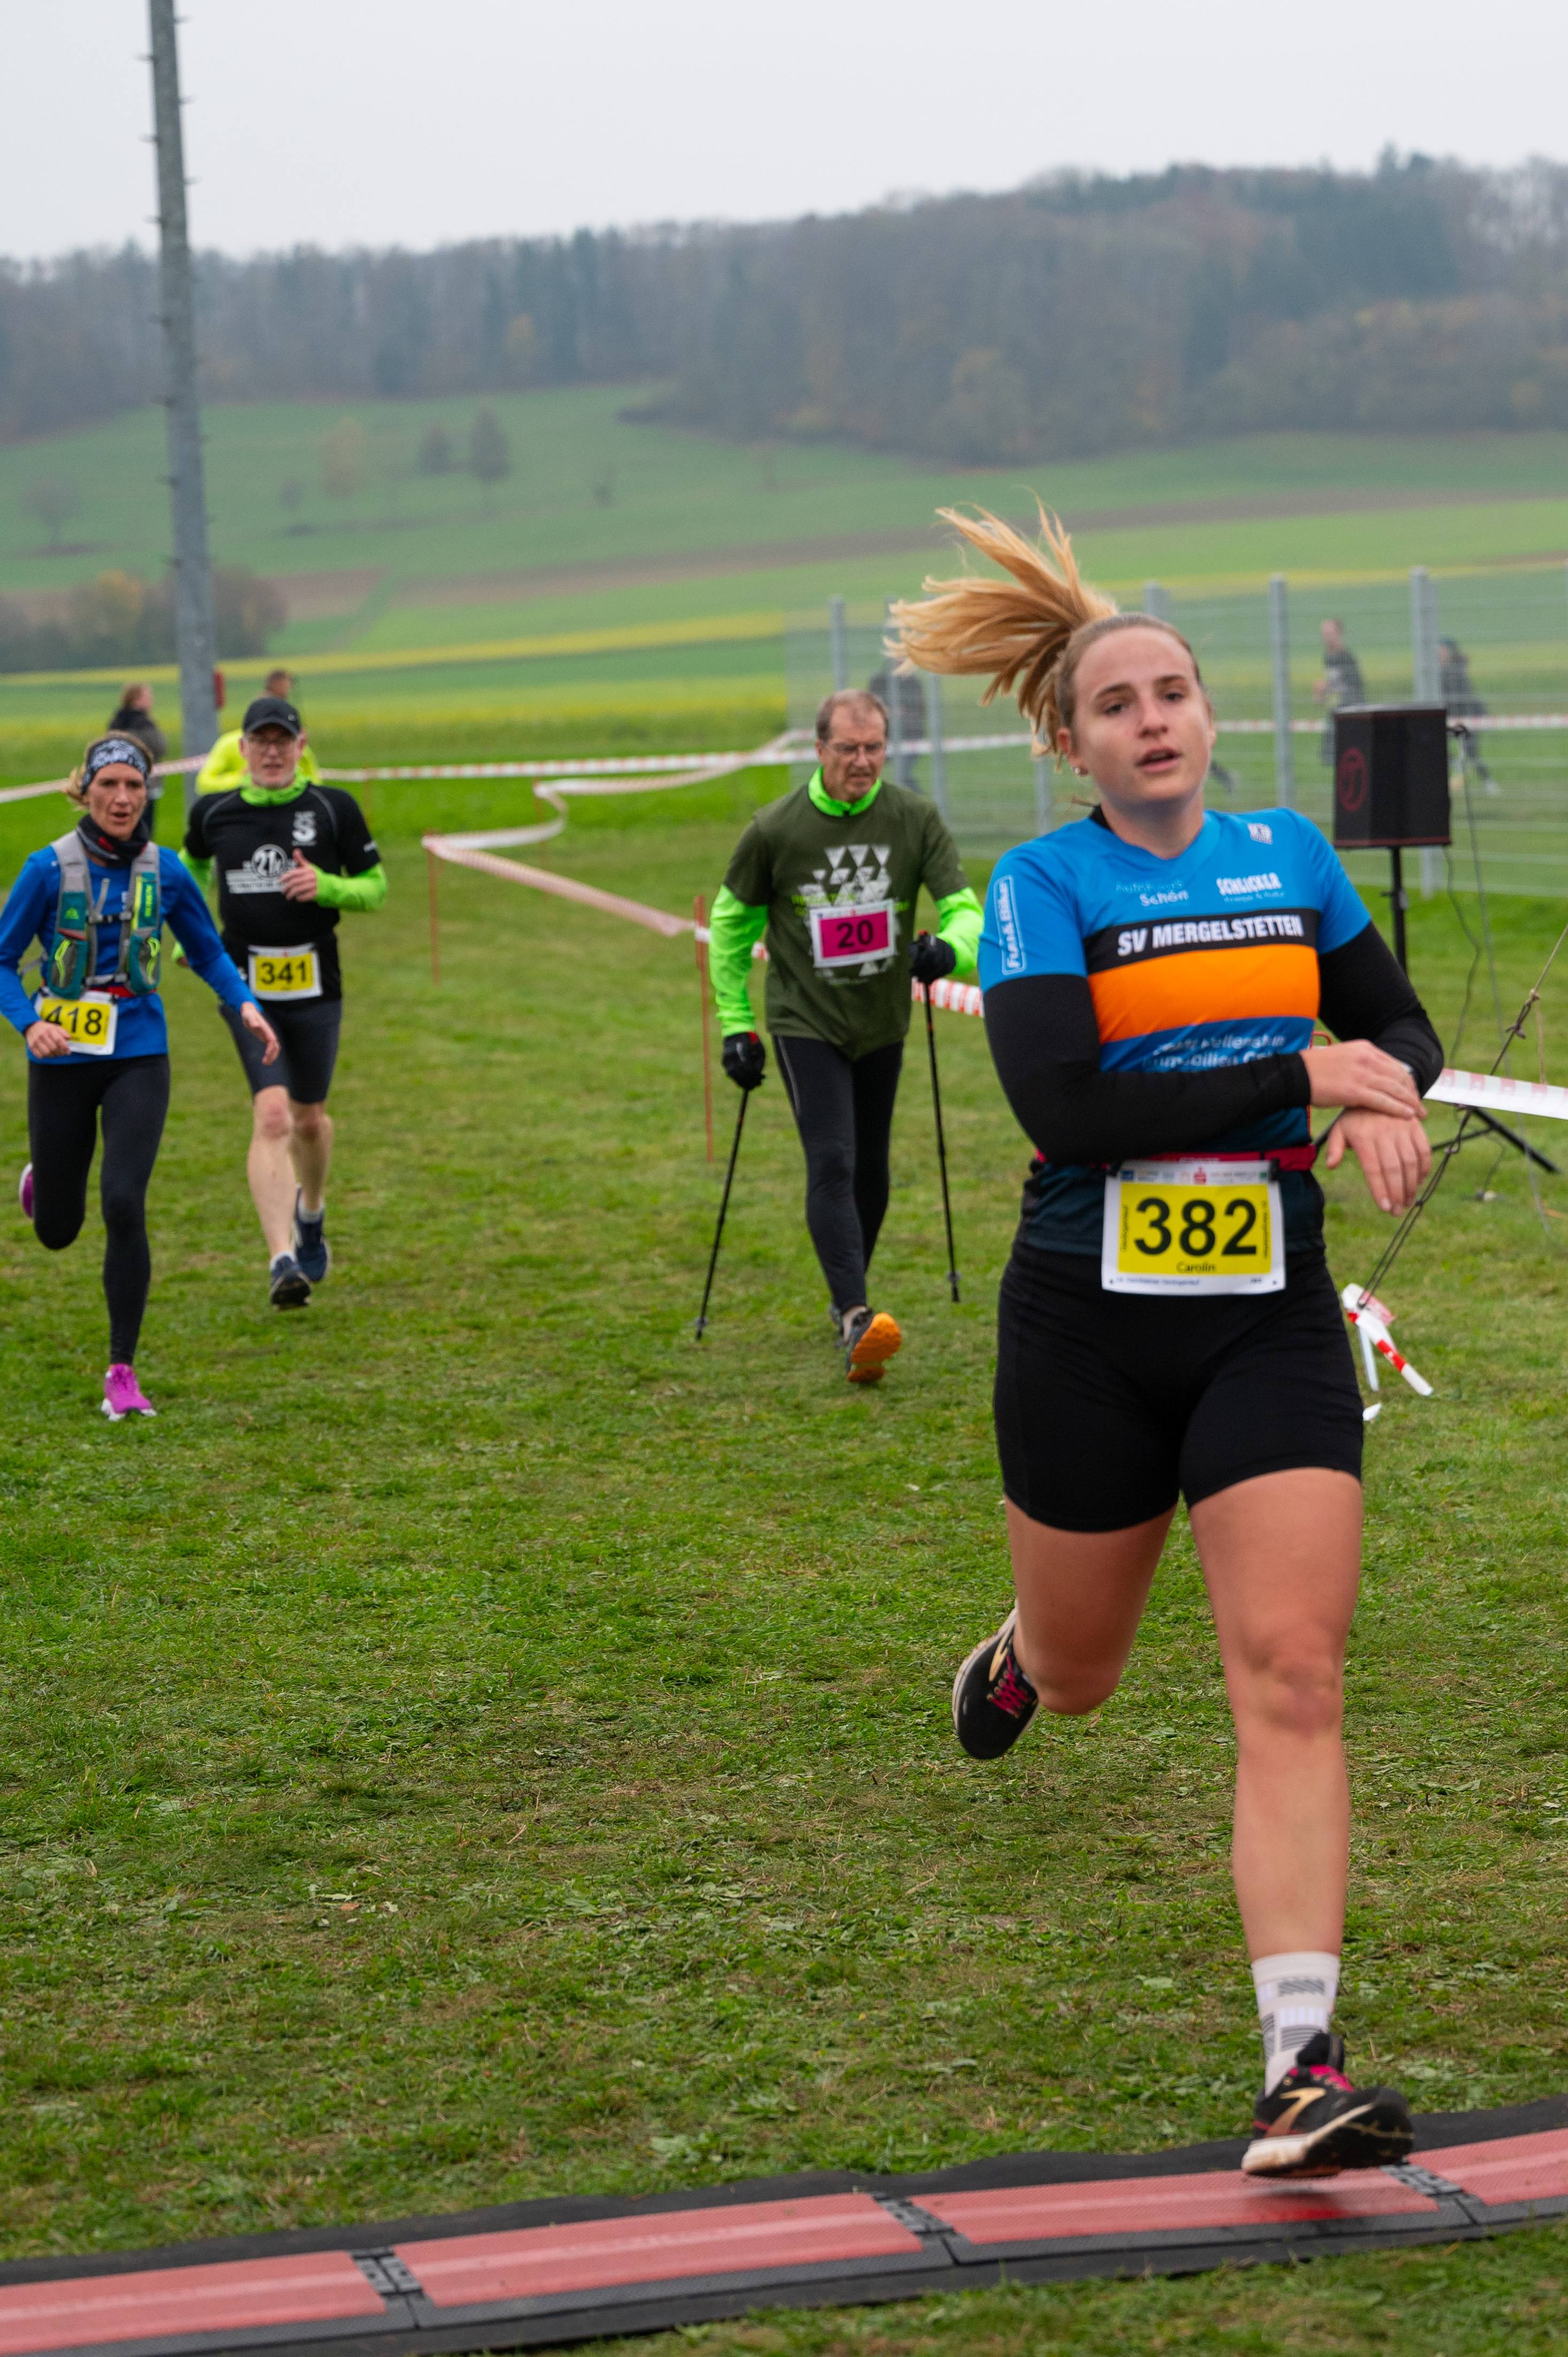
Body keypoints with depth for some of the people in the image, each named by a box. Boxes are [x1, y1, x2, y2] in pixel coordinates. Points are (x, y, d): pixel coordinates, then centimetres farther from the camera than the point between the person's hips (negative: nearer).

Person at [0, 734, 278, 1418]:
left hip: (138, 1060, 0)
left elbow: (208, 952, 12)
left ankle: (122, 1370, -6)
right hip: (63, 1060, 0)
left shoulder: (164, 872, -2)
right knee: (56, 1232, 8)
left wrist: (245, 1004, -6)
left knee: (123, 1206, -19)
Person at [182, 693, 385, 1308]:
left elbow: (375, 887, 4)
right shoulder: (213, 813, 2)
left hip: (315, 985, 1)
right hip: (246, 984, -1)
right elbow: (192, 865, 24)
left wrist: (326, 887, -15)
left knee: (309, 1118, 15)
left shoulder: (333, 809, -2)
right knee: (272, 1115, -18)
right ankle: (282, 1261, -23)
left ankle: (311, 1210, 48)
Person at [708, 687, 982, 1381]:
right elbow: (731, 923, 3)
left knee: (870, 1168, 14)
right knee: (832, 1165, -17)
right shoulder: (776, 829, -10)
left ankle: (847, 1295, 33)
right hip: (805, 1020, -3)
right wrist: (737, 1025, 1)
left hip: (882, 1019, 3)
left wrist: (951, 946, -31)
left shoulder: (915, 818, -6)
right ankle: (855, 1317, -28)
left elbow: (963, 906, -7)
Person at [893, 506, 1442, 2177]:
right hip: (1090, 1328, -2)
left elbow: (1397, 1024, 20)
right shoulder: (1044, 885, -6)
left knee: (1290, 1680, -12)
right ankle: (1019, 1655, 56)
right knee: (1080, 1680, 16)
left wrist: (1392, 1101, -4)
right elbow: (1064, 1107, -20)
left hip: (1270, 1323, 2)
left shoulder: (1287, 855, 6)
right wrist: (1302, 1074, -19)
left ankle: (1302, 2067, -15)